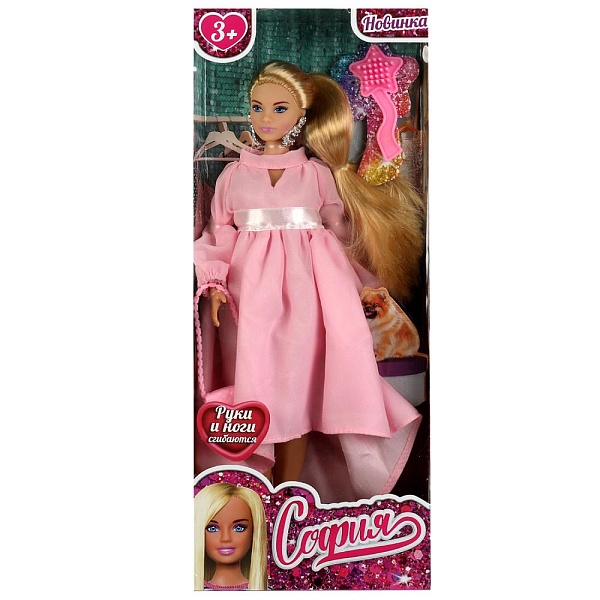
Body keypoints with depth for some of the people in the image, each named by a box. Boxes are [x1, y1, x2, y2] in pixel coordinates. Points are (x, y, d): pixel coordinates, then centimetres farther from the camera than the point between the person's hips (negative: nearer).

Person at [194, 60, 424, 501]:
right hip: (251, 288, 1)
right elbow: (219, 234, 8)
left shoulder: (318, 172, 7)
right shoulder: (234, 174, 10)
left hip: (305, 287, -1)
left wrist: (348, 285, 8)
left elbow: (340, 233, 11)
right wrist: (215, 283, -6)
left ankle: (287, 494, 15)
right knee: (254, 385, 1)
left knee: (296, 386, 0)